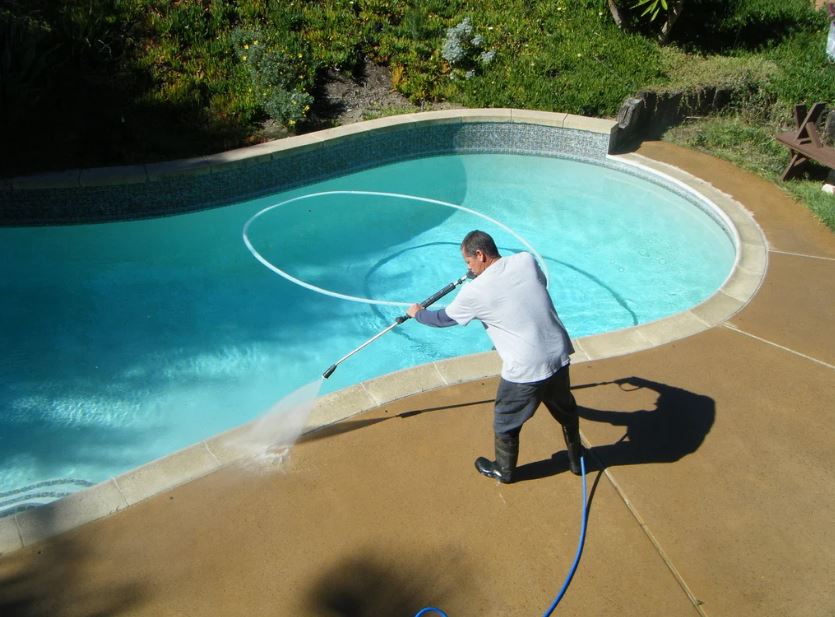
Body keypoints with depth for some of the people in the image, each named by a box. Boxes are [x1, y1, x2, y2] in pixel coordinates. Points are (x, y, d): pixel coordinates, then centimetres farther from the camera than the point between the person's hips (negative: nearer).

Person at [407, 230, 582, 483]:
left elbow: (444, 318, 5)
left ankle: (504, 470, 42)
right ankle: (577, 460, 50)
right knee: (565, 409, 29)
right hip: (559, 353, 6)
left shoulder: (475, 291, -12)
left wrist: (417, 313, 27)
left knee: (505, 421, 20)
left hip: (525, 368, -5)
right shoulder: (527, 260, -1)